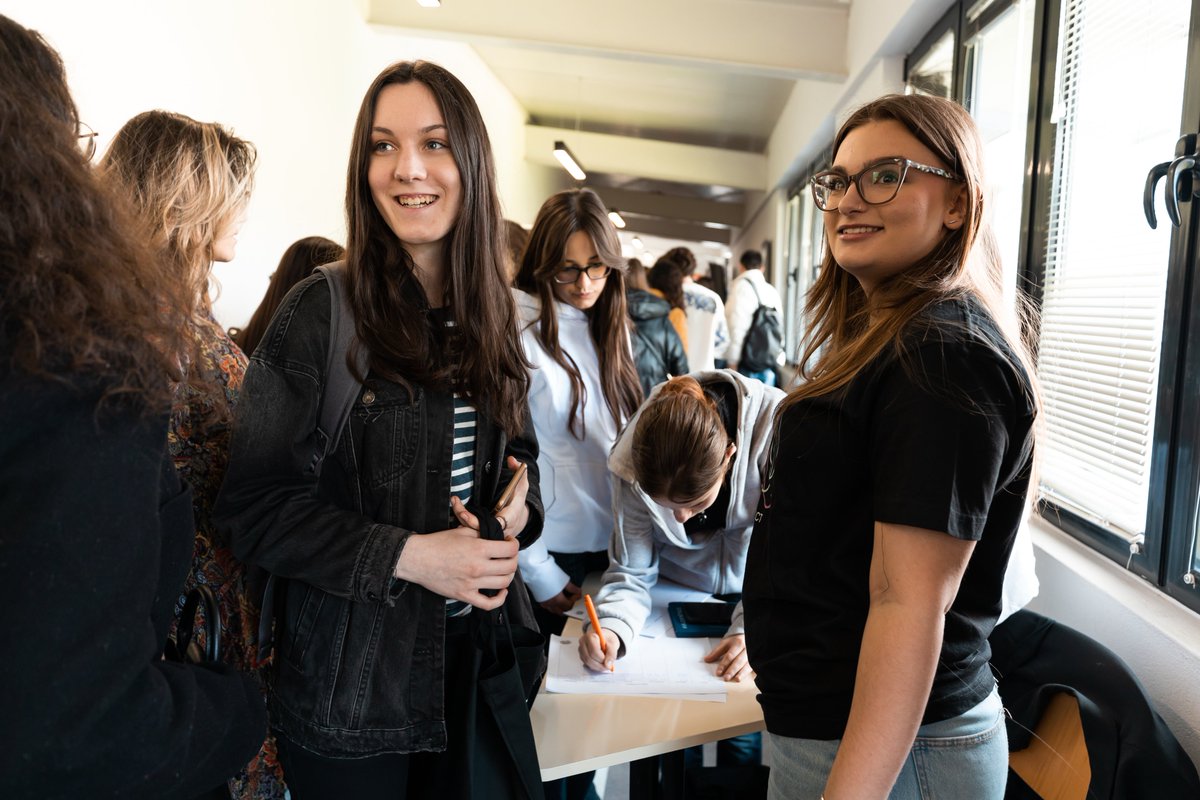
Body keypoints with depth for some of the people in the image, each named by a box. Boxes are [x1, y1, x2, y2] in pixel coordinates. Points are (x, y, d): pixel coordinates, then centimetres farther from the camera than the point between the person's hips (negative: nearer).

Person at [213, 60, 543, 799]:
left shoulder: (494, 319, 4)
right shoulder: (321, 312, -13)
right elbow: (256, 507, -14)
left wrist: (518, 511, -8)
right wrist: (409, 556, -22)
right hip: (353, 679, -5)